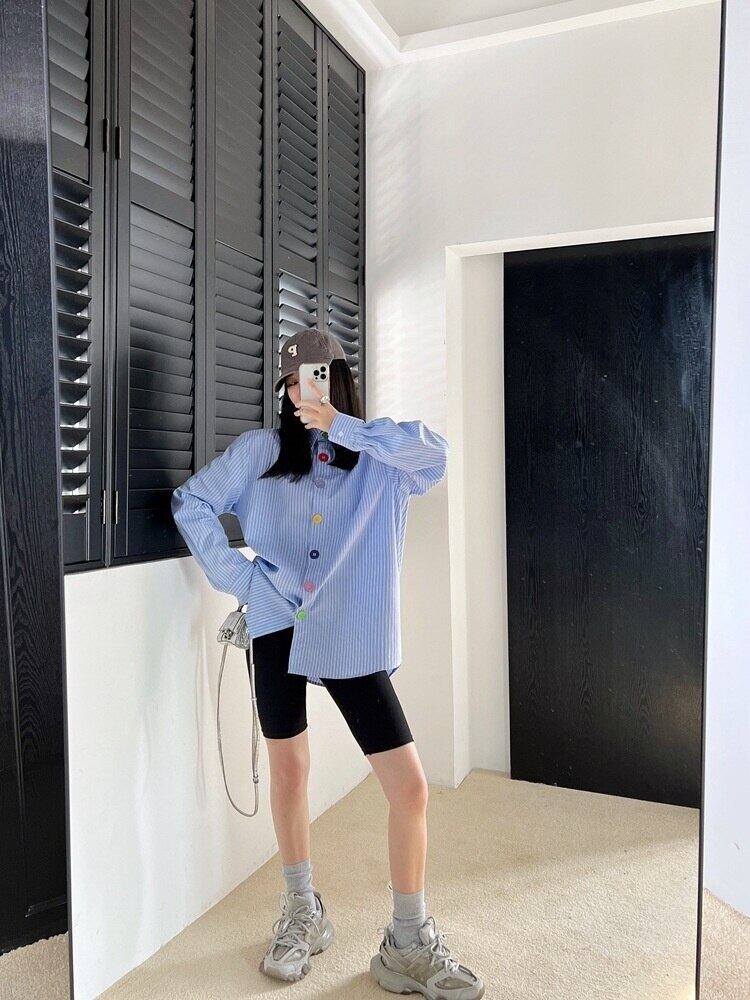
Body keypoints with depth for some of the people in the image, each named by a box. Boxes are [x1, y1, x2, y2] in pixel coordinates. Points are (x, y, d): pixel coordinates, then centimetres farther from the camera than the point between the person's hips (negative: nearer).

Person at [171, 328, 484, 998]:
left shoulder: (381, 461, 1)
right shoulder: (261, 451, 4)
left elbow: (434, 453, -20)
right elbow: (191, 503, 5)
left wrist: (340, 426, -25)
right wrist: (238, 575, -5)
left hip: (357, 644, -1)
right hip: (279, 633, 1)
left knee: (410, 788, -4)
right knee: (289, 774, 14)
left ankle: (408, 946, 17)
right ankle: (303, 913, 38)